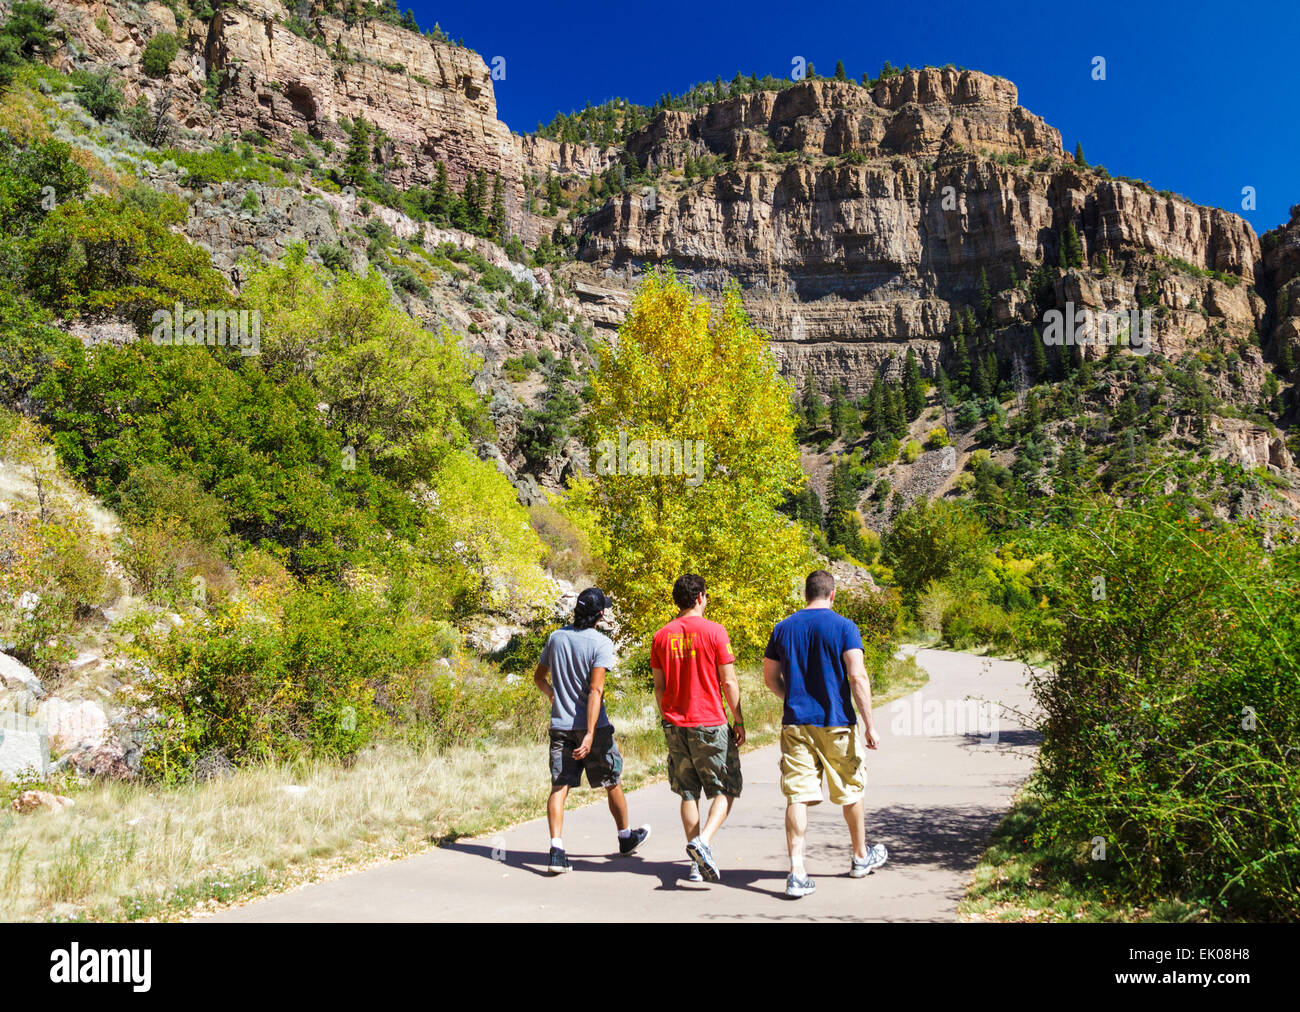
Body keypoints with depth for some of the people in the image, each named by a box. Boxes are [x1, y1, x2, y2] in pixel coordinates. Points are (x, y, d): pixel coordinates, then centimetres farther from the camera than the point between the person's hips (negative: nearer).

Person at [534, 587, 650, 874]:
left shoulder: (556, 637, 4)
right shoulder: (601, 643, -12)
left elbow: (539, 677, 17)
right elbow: (595, 690, -20)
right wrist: (590, 734, -23)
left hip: (560, 726, 4)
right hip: (592, 726, -3)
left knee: (559, 786, 1)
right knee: (613, 783, 15)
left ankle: (557, 850, -12)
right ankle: (625, 837, 33)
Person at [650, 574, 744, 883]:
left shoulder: (661, 636, 5)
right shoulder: (714, 631, -8)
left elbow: (659, 687, 8)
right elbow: (728, 682, -8)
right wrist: (739, 721, 1)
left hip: (675, 724, 4)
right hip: (710, 723, -4)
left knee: (689, 793, 12)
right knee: (725, 789, 7)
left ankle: (696, 863, 15)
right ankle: (703, 841, -14)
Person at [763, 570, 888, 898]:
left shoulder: (783, 628, 6)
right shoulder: (844, 627, -6)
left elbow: (770, 678, 10)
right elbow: (857, 677, -13)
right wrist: (870, 724, -10)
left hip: (795, 724, 2)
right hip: (836, 723, -2)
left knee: (797, 796, 0)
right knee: (851, 791, 17)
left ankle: (797, 872, -7)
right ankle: (861, 857, 34)